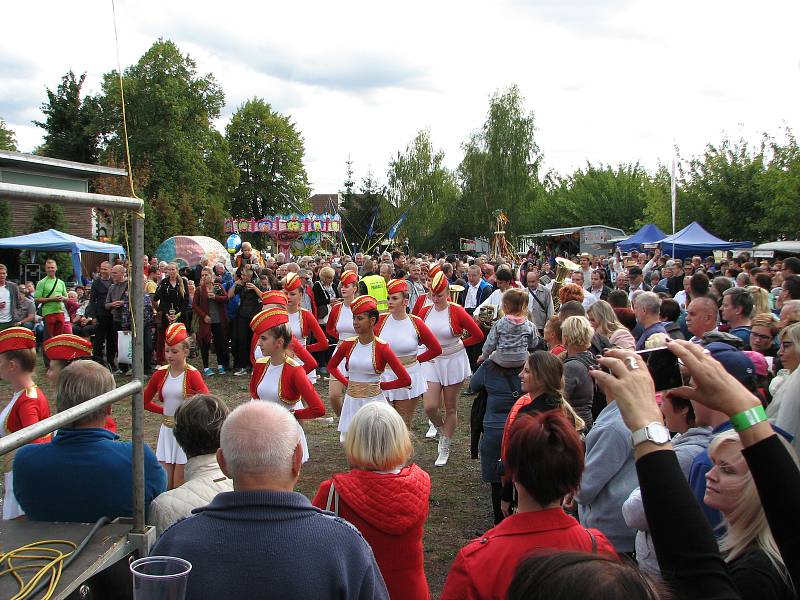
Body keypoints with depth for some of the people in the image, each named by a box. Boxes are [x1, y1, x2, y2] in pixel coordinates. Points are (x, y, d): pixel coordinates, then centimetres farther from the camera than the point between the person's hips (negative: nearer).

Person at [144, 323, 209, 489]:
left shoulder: (192, 374, -12)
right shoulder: (160, 374, 2)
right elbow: (144, 401, 15)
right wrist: (166, 411, 9)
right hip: (166, 430, 5)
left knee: (179, 486, 0)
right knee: (164, 485, 6)